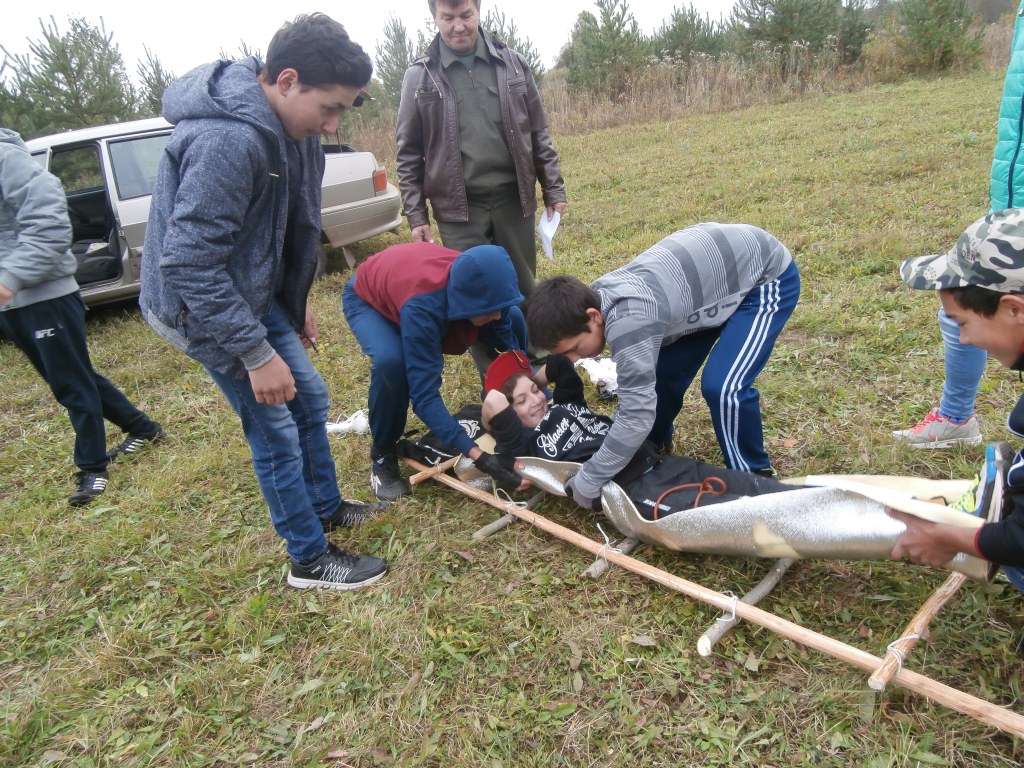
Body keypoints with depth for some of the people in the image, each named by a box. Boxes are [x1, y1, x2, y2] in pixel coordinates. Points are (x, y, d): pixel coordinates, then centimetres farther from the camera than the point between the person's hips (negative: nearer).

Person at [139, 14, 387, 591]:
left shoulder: (285, 126, -1)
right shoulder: (228, 140, -31)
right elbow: (188, 262, -31)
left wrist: (297, 301, 18)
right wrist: (256, 353, -27)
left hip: (255, 291, 9)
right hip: (205, 305, -9)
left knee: (310, 398, 16)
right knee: (277, 433, -1)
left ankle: (327, 507, 38)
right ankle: (310, 559, 17)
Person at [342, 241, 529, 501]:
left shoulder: (478, 284, -29)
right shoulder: (422, 307, -45)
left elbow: (511, 349, -15)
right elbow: (424, 395, -45)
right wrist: (477, 455, -52)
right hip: (367, 298, -5)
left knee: (514, 321, -8)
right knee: (390, 361, -38)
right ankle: (383, 455, -11)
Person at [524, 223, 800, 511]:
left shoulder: (626, 320, -37)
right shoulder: (596, 299, -9)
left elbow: (638, 415, -35)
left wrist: (587, 482, -25)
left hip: (768, 276, -8)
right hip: (717, 269, 8)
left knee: (721, 387, -20)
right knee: (664, 372, 6)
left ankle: (754, 477, 5)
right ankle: (655, 447, 33)